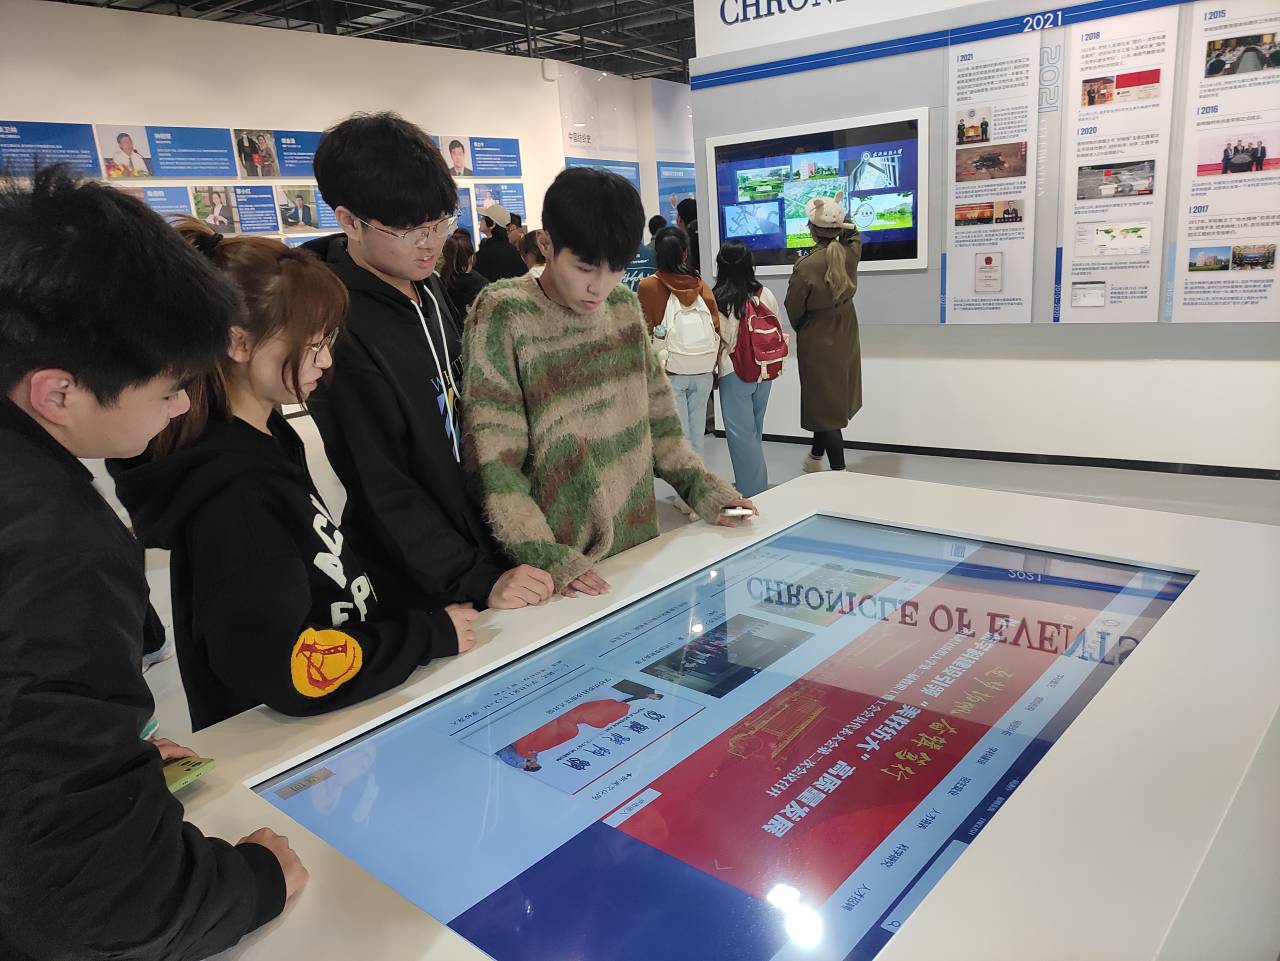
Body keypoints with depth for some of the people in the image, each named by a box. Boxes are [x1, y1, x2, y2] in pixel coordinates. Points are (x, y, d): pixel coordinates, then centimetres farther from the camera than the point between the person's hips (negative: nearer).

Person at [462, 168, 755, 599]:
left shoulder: (624, 307, 3)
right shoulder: (505, 317, -13)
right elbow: (493, 464, -16)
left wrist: (699, 485, 3)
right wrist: (546, 558, -22)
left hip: (640, 544, 5)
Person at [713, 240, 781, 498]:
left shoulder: (716, 299, -14)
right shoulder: (765, 295, -2)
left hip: (734, 372, -5)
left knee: (741, 433, 4)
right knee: (754, 430, 19)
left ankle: (752, 492, 6)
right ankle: (757, 486, 30)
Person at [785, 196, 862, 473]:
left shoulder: (806, 267, -24)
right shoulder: (850, 254, -8)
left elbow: (794, 309, -10)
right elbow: (853, 235, 19)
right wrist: (839, 214, 19)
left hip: (816, 343, -6)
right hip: (845, 339, 6)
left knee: (824, 403, 2)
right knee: (835, 399, 20)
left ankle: (839, 471, 6)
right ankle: (816, 456, 38)